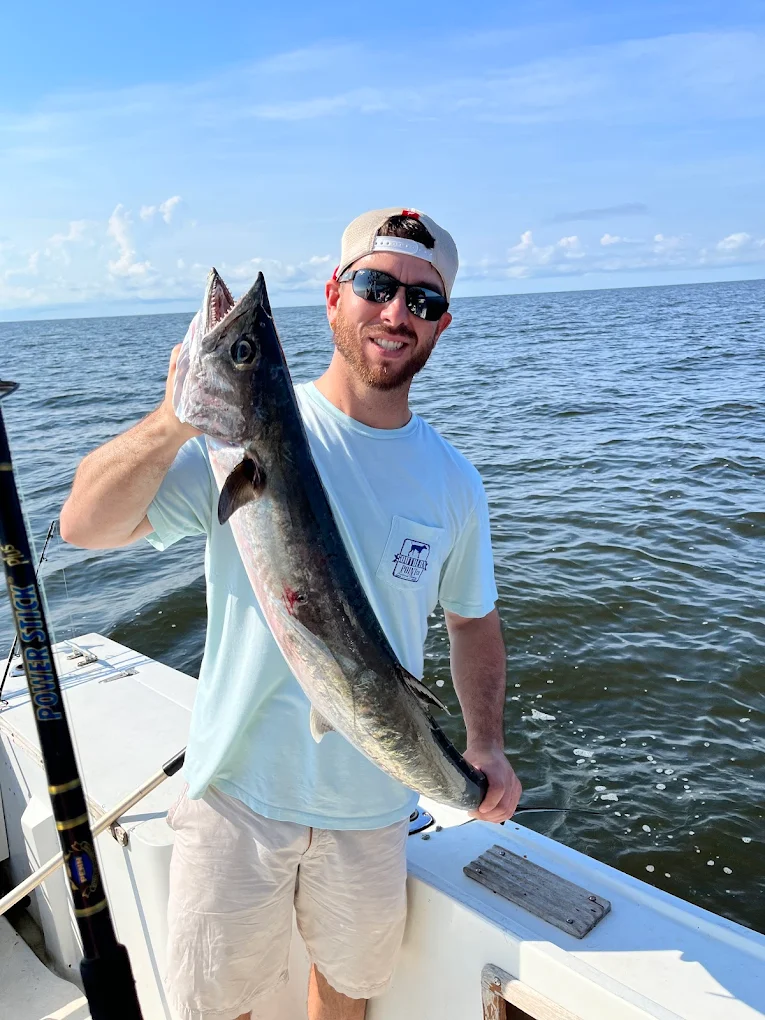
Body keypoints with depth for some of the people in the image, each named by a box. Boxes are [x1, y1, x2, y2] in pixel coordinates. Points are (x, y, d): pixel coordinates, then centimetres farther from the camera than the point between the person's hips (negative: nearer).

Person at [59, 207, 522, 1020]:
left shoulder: (452, 482, -3)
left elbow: (473, 618, 8)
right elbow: (86, 525, -20)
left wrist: (486, 743, -4)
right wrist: (175, 421, -37)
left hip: (372, 803, 3)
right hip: (239, 791, -2)